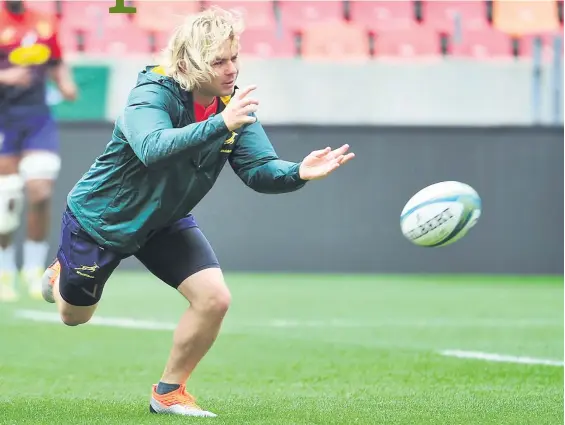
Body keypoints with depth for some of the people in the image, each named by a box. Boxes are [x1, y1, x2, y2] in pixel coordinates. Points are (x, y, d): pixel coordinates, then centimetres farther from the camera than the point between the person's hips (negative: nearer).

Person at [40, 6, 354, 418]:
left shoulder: (232, 104, -16)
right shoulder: (153, 94, -33)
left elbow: (259, 170, -20)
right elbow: (153, 148, -53)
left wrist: (298, 172, -42)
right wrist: (221, 125, -66)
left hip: (164, 222, 5)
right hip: (98, 219, -4)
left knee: (214, 298, -16)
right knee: (74, 315, 16)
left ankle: (169, 392, 5)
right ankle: (60, 274, 55)